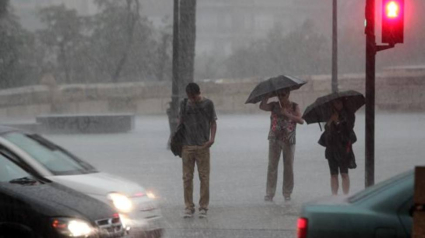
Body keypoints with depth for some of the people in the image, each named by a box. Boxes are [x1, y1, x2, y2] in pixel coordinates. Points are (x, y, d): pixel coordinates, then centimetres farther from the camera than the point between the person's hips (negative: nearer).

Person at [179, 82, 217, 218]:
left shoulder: (208, 104, 3)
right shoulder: (185, 105, 7)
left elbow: (213, 122, 7)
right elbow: (181, 123, 14)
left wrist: (212, 138, -8)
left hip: (203, 146, -2)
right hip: (187, 146, 2)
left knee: (204, 177, -1)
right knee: (187, 178, 1)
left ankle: (203, 207, 5)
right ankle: (189, 207, 7)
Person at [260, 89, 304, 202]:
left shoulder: (294, 107, 2)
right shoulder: (274, 105, 3)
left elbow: (301, 120, -11)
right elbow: (262, 106, -14)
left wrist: (287, 114, -20)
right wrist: (268, 96, -20)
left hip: (289, 141, 0)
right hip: (274, 139, 0)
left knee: (288, 167, 6)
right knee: (272, 166, -4)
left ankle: (287, 194, 17)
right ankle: (269, 194, -3)